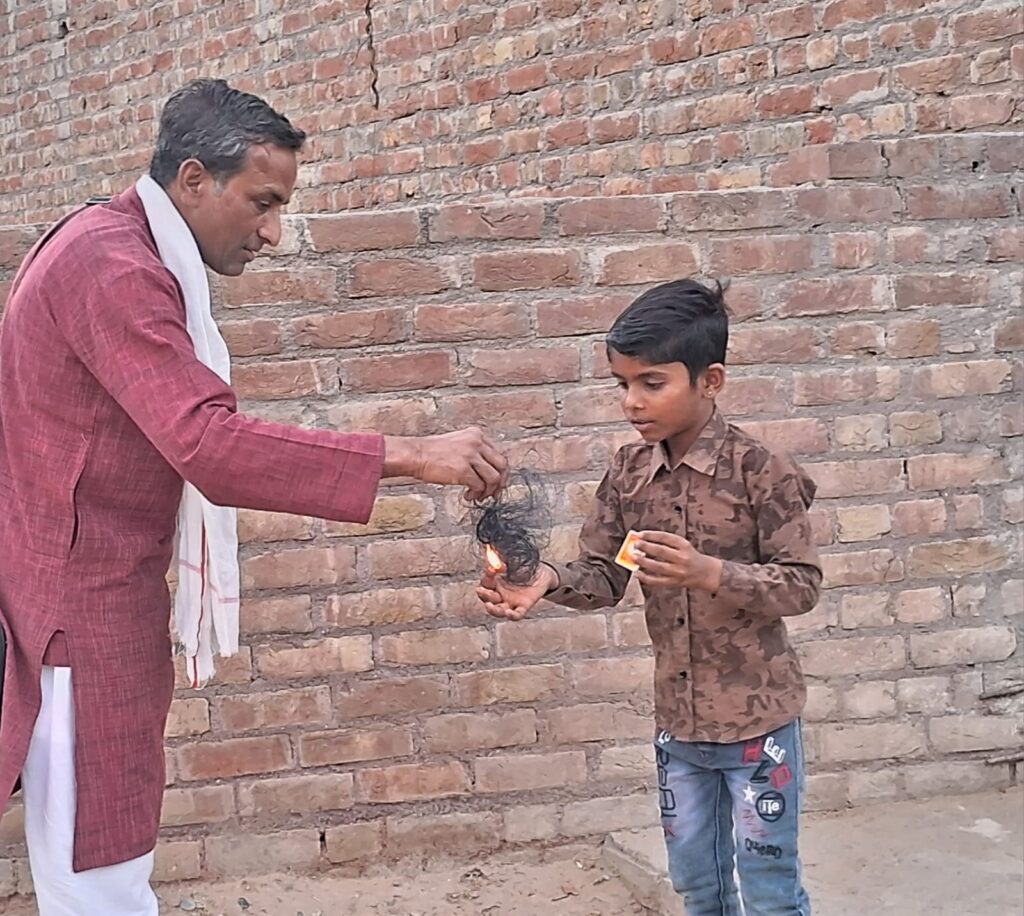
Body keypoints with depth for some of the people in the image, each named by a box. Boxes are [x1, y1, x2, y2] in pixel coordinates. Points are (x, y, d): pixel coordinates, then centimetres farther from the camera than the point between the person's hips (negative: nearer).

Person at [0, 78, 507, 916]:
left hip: (98, 589, 10)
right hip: (81, 601, -10)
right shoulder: (114, 268, -21)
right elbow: (210, 444, -31)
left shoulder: (124, 256, 13)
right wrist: (411, 456, -32)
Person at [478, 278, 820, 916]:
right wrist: (550, 581, -21)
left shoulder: (759, 469, -17)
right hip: (678, 720, 5)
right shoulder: (628, 473, -2)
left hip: (758, 718, -5)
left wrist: (708, 573, -31)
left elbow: (802, 584, -16)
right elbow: (604, 575, 0)